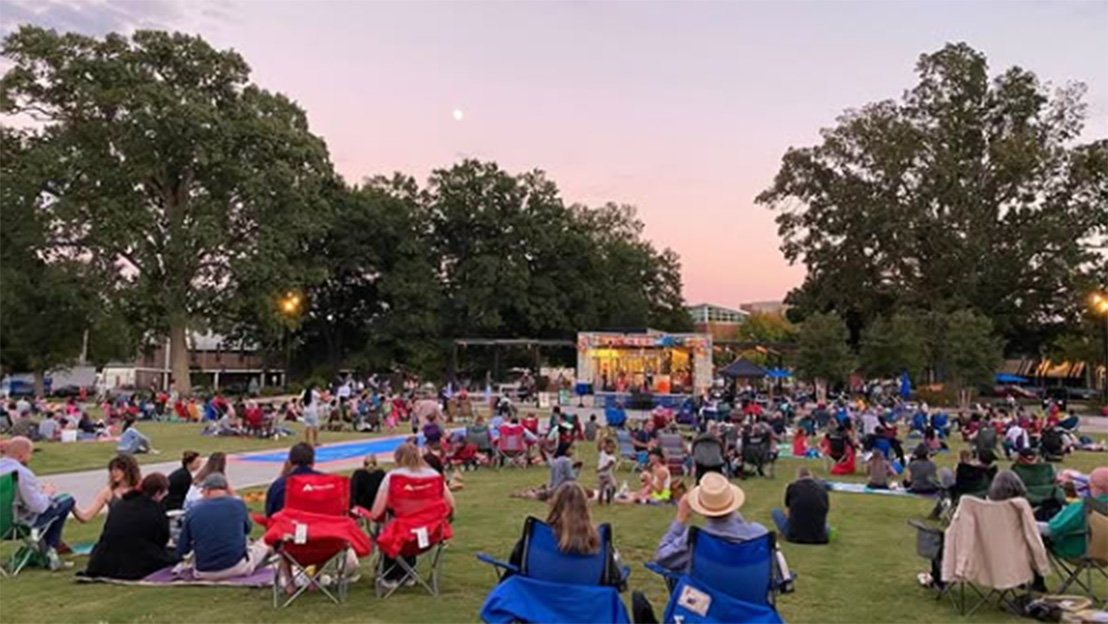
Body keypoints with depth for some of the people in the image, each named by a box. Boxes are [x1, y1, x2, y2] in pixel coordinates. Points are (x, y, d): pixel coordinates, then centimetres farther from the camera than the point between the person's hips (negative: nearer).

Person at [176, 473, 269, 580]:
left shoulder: (192, 512, -5)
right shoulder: (238, 504, -6)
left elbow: (181, 551, 0)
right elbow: (247, 529, 15)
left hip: (205, 574, 1)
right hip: (237, 567, -1)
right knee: (265, 542, 24)